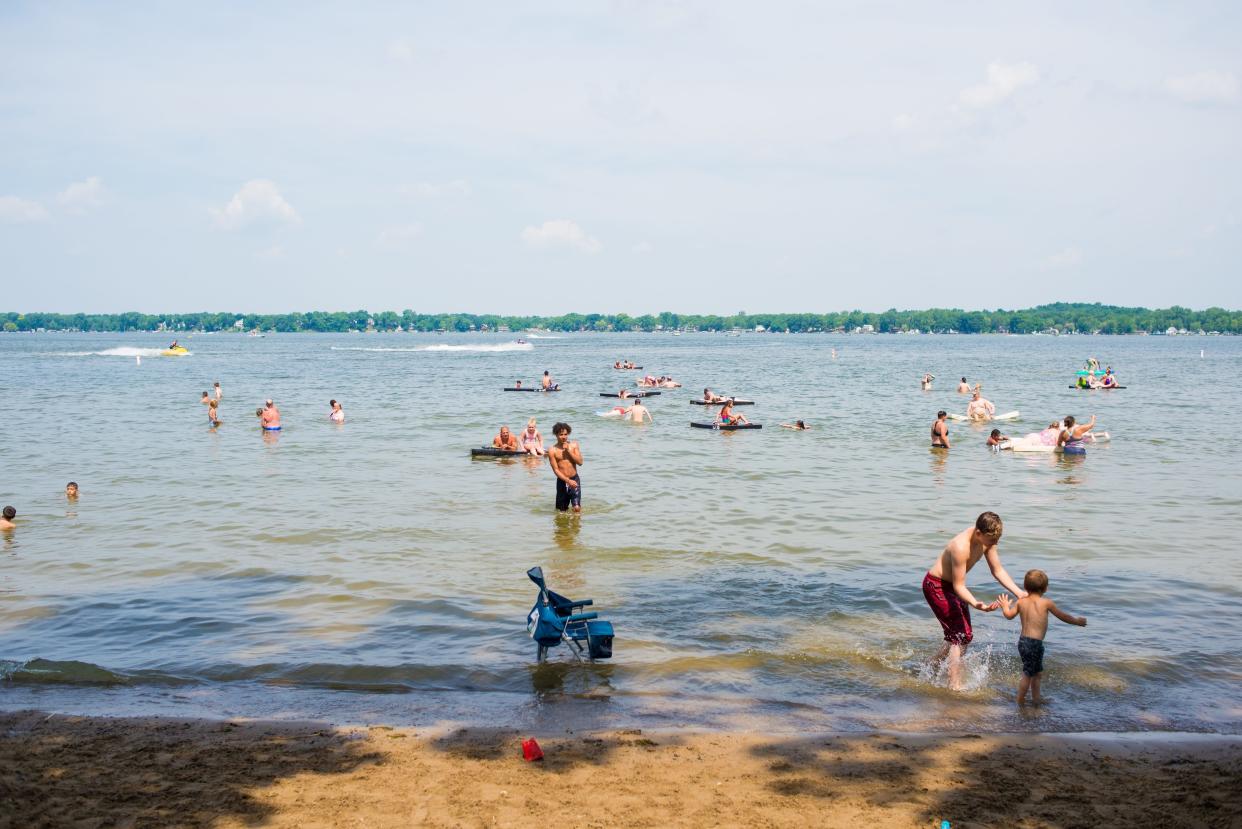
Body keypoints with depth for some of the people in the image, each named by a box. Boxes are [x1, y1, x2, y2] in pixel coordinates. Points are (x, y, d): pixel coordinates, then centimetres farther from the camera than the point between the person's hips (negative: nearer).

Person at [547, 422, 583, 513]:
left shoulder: (574, 445, 0)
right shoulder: (552, 451, -7)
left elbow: (580, 462, -6)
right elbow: (556, 470, -10)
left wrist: (568, 451, -14)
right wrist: (568, 481, -20)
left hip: (574, 479, 0)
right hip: (562, 481, 0)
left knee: (577, 508, -12)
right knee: (561, 511, 8)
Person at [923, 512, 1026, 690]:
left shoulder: (986, 540, -10)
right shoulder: (961, 547, -35)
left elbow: (998, 571, 0)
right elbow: (959, 586, -31)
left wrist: (1019, 593, -11)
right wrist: (976, 605, -47)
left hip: (952, 584, 9)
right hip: (936, 586, -9)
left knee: (961, 635, 18)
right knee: (961, 635, -13)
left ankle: (933, 666, 36)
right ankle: (955, 687, -11)